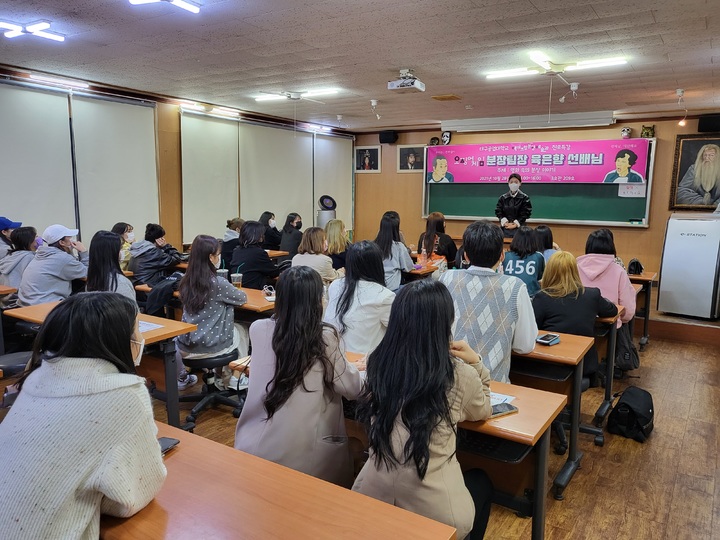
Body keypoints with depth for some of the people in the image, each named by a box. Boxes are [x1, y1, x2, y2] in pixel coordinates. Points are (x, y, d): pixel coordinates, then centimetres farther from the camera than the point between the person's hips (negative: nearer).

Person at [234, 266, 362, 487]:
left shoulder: (258, 329, -4)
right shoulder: (325, 338, -15)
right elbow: (353, 389, -5)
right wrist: (353, 369, 14)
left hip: (253, 450, 4)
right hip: (303, 459, -3)